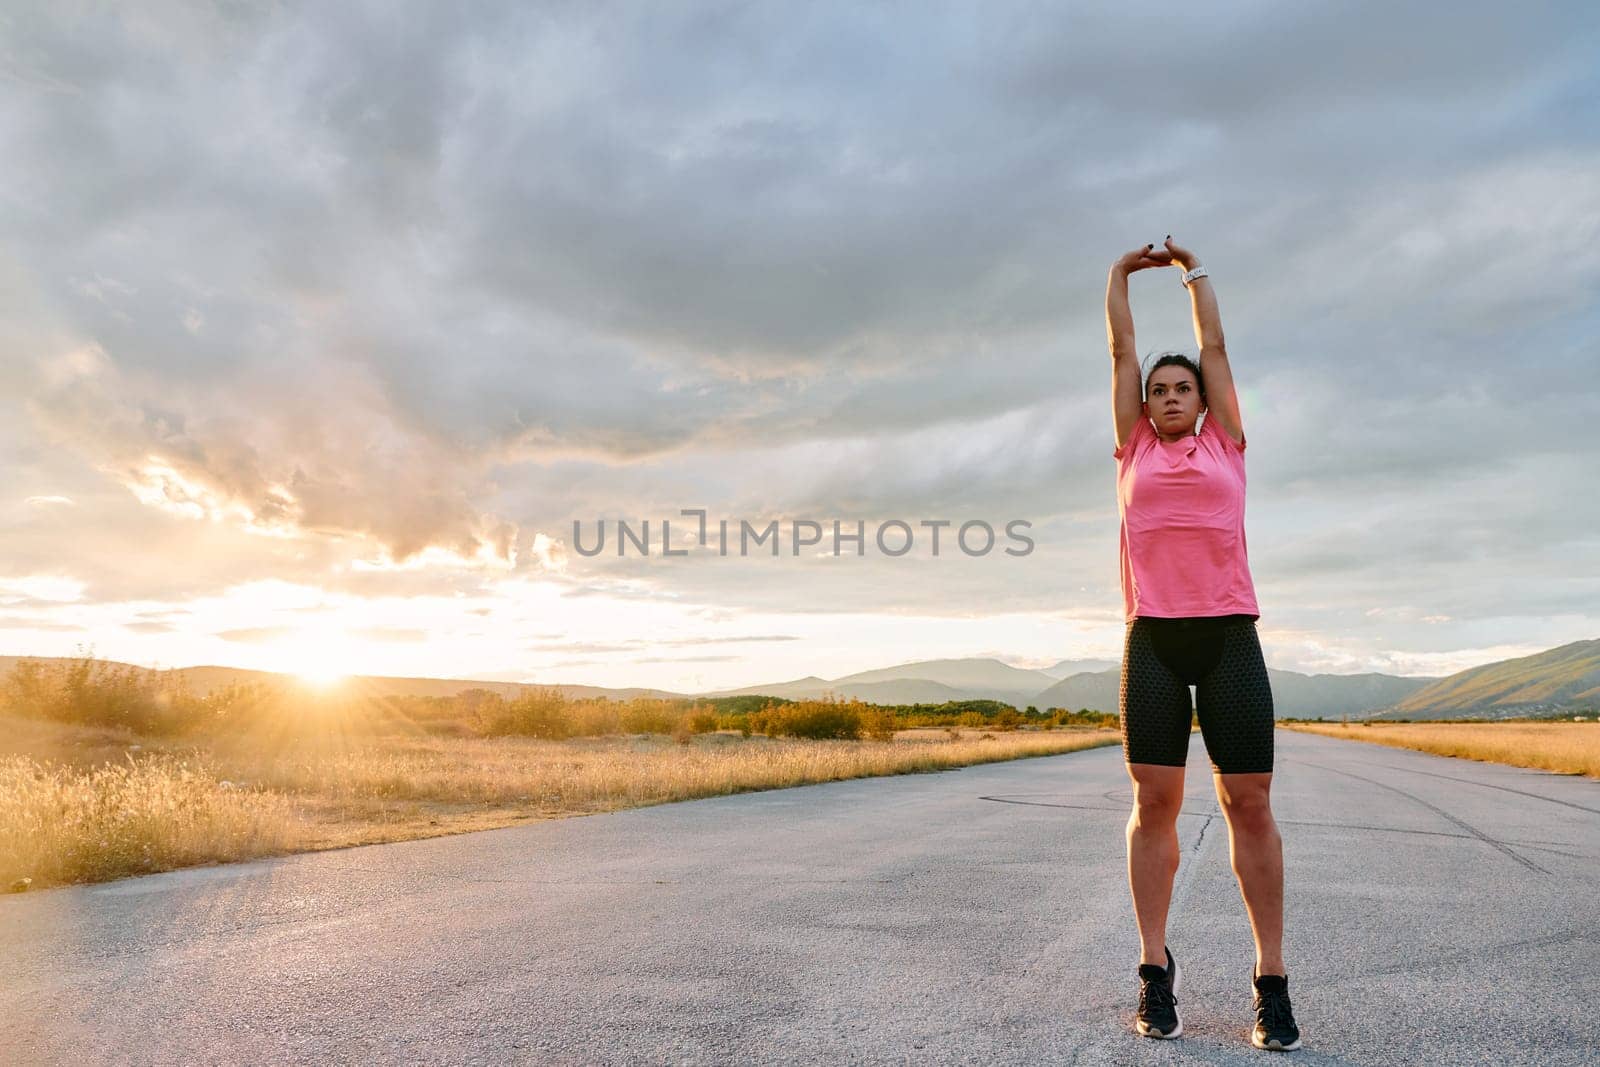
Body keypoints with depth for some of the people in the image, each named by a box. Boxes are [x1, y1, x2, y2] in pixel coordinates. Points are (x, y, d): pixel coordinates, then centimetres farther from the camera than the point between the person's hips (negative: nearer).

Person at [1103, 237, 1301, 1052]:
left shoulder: (1226, 443, 15)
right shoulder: (1135, 449, 15)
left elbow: (1214, 345, 21)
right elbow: (1121, 351, 20)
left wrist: (1194, 270, 32)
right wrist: (1121, 274, 28)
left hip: (1228, 636, 0)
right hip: (1152, 639, 0)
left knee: (1249, 802, 0)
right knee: (1154, 801, -1)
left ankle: (1272, 983, 9)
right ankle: (1155, 972, 8)